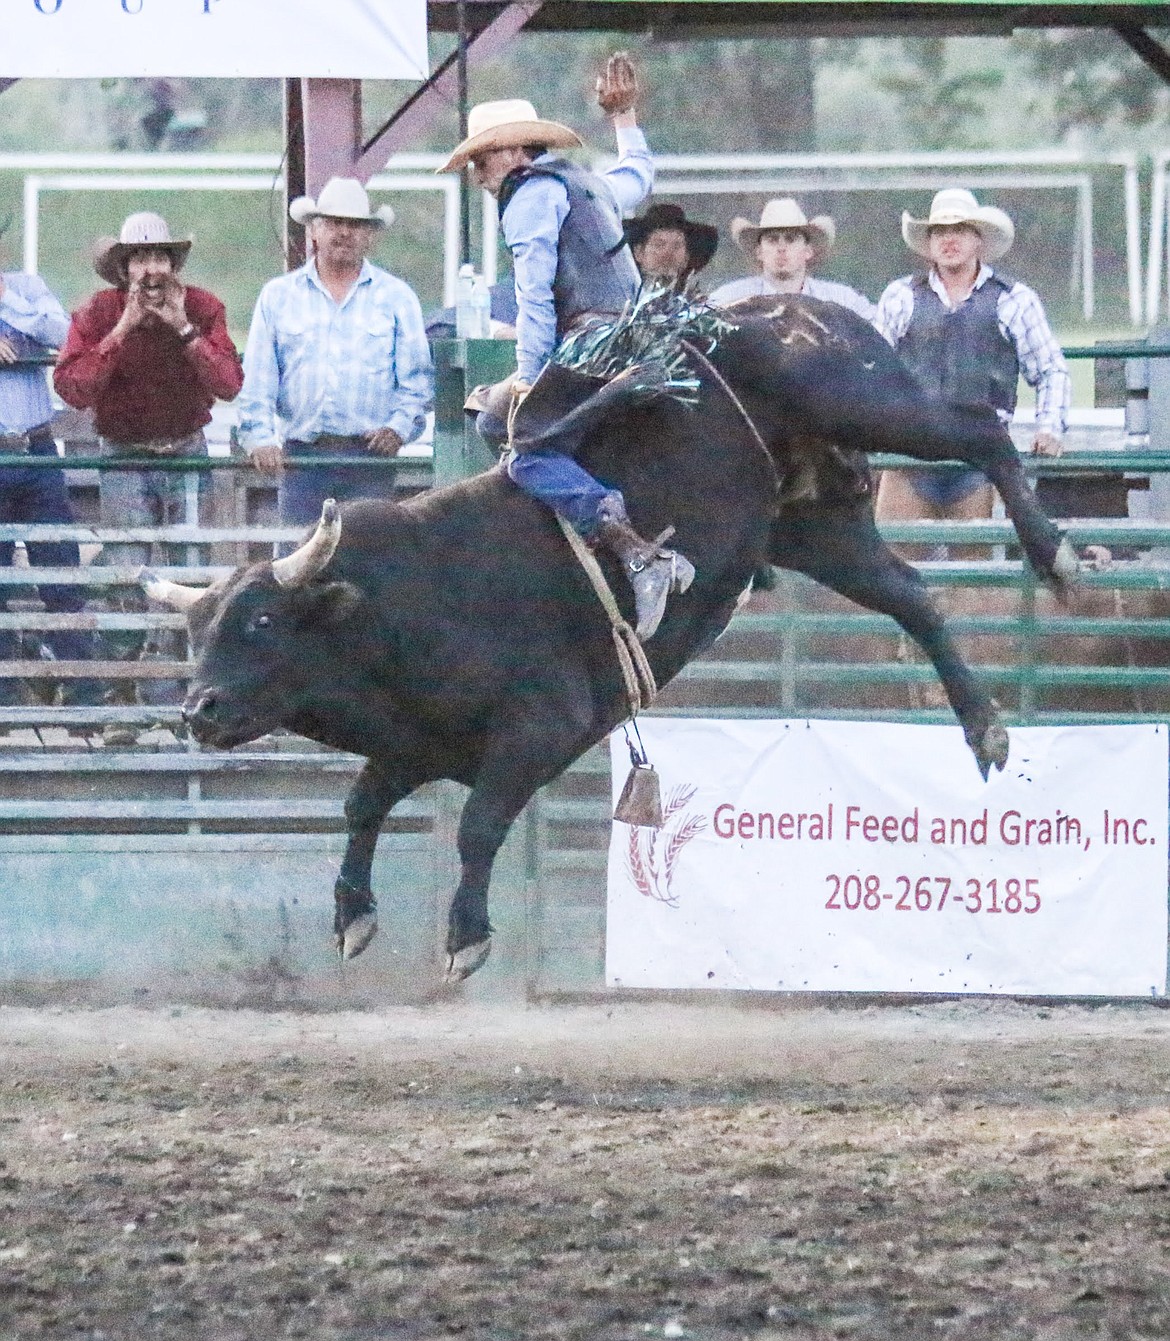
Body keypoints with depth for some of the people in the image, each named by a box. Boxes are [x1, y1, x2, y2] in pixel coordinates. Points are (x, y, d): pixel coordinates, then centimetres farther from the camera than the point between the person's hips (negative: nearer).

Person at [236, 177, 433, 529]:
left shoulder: (396, 297, 12)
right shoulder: (278, 296, 13)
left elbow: (417, 380, 9)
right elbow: (257, 381, 8)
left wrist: (399, 427, -8)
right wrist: (260, 438, -6)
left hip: (370, 456, -1)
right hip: (301, 456, 1)